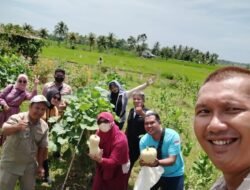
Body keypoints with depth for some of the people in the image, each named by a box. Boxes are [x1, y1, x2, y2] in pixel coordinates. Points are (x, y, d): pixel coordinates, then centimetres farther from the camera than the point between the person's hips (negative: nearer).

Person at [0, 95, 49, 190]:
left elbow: (42, 147, 6)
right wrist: (16, 127, -56)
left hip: (29, 166, 4)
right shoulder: (17, 118, -16)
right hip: (10, 163, -4)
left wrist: (40, 166, 7)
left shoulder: (44, 126, -3)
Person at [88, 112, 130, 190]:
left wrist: (100, 160, -50)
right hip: (102, 170, 6)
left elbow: (114, 161, -32)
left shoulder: (120, 139, -28)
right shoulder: (99, 133, -9)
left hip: (117, 173, -5)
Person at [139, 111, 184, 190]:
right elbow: (144, 159, -15)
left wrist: (158, 162, -47)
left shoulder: (172, 136, -25)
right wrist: (144, 162, -40)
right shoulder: (143, 140, -14)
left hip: (174, 175, -3)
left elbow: (172, 160, -28)